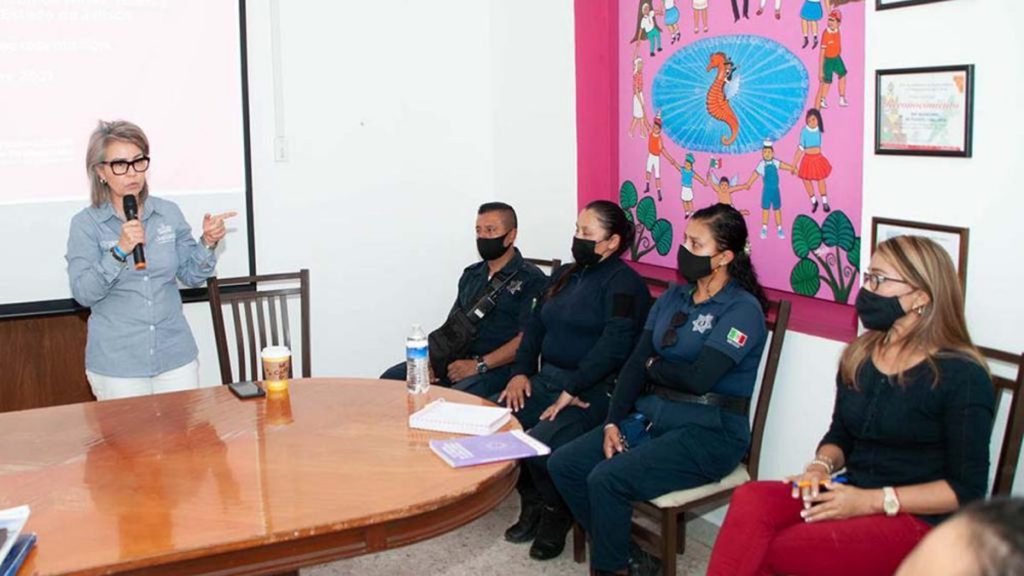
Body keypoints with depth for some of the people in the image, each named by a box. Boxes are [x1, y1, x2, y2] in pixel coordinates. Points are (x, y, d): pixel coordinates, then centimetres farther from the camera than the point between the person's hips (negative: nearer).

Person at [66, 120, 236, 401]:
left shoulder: (169, 212, 3)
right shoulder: (85, 224, -5)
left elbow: (190, 275, 8)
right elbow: (82, 293, -13)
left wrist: (207, 243, -9)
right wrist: (120, 251, -25)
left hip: (176, 357, 3)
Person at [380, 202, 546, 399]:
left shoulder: (531, 279, -3)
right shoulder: (471, 274, 19)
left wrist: (479, 365, -19)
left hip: (498, 366, -7)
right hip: (456, 359, 7)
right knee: (391, 379, -11)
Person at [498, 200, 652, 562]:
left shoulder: (623, 283, -9)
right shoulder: (564, 276, 17)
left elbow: (614, 346, -21)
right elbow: (535, 327, 17)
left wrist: (572, 390, -22)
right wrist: (521, 372, 2)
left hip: (594, 390, -8)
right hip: (547, 379, 8)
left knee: (541, 442, -29)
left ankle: (557, 514, 1)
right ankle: (532, 501, 8)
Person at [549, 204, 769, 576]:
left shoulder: (742, 309, -10)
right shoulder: (672, 298, 12)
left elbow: (699, 378, -20)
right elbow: (636, 362, 5)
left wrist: (655, 367, -2)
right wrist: (613, 422, -6)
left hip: (708, 432, -8)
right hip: (647, 417, 8)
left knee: (607, 479, -25)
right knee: (563, 465, -6)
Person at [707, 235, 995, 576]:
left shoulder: (962, 377, -11)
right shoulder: (859, 356, 8)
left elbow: (967, 489, -10)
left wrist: (871, 501, -17)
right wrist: (820, 466, -5)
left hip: (918, 518, -6)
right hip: (851, 497, 6)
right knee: (750, 499, -25)